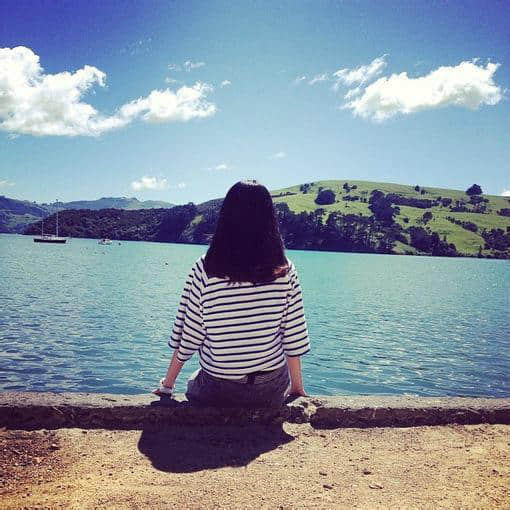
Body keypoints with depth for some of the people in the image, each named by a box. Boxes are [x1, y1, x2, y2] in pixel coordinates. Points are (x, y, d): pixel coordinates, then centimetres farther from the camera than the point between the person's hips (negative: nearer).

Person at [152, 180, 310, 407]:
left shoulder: (204, 270, -15)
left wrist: (167, 384, 6)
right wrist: (297, 386, 9)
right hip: (271, 392, 1)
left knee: (194, 382, 33)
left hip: (217, 393, 0)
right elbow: (293, 339, -6)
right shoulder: (285, 271, -11)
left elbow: (187, 337, -9)